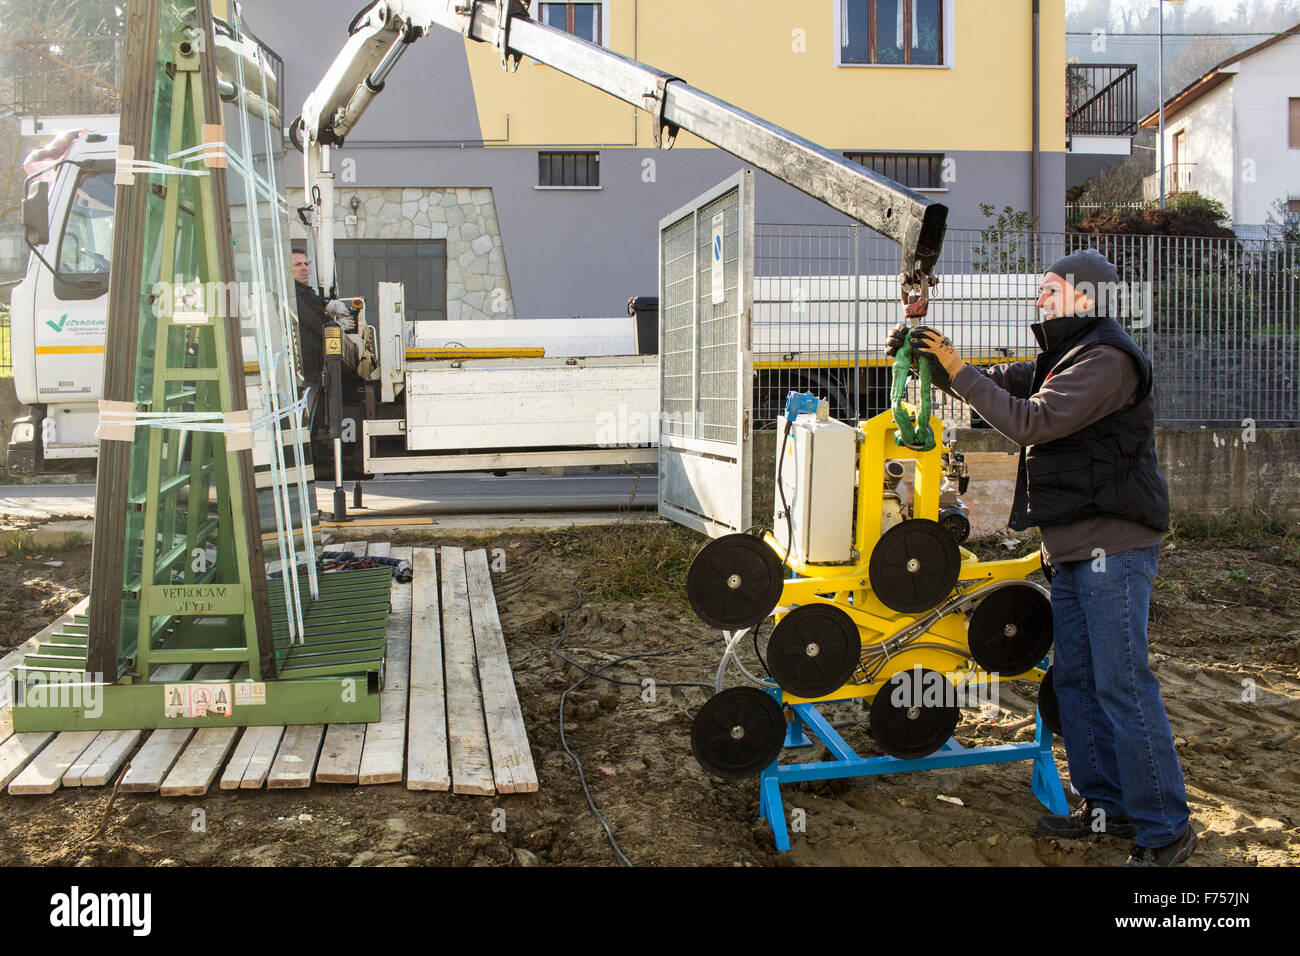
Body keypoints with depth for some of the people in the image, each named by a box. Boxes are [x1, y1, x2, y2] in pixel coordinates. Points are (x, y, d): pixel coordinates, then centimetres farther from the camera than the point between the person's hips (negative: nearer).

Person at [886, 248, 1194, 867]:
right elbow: (999, 386, 21)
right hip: (1072, 547, 10)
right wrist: (929, 355, 7)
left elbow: (1030, 422, -21)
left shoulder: (1106, 358, -13)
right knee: (1075, 678, 13)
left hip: (1113, 544, -10)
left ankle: (1165, 829, 1)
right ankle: (1108, 806, 23)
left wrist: (959, 371, -14)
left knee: (1122, 685, -8)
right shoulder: (1061, 359, 20)